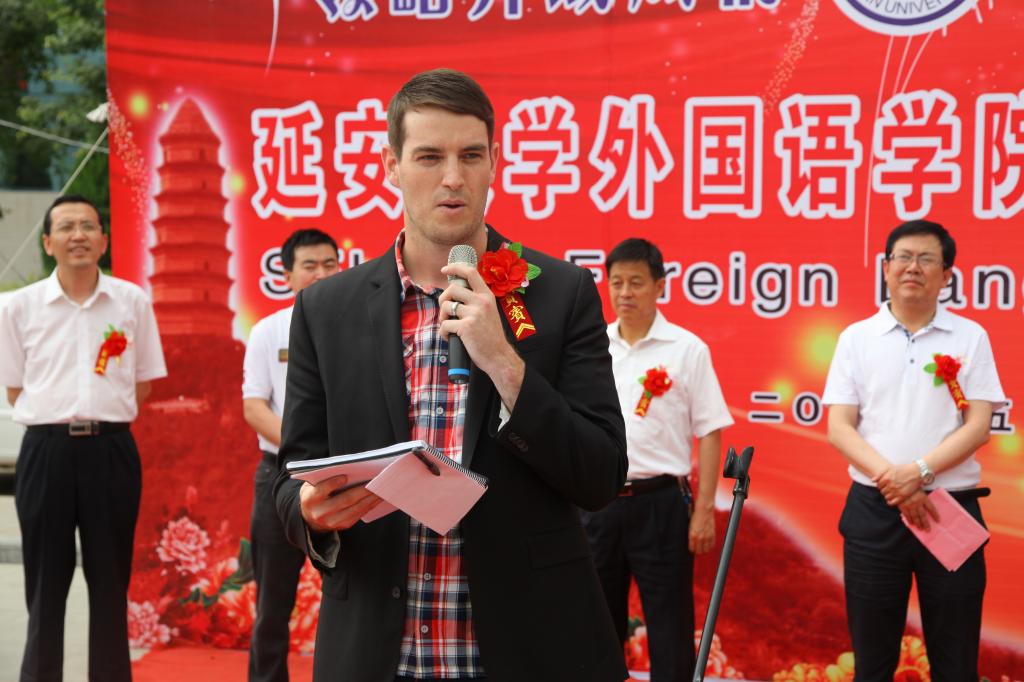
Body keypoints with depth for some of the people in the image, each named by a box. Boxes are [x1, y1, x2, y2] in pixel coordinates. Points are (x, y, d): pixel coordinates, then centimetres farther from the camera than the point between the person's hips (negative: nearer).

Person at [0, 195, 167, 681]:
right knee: (45, 579, 5)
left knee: (111, 578, 7)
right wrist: (58, 419, -1)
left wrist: (99, 417, 0)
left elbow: (142, 383, 10)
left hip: (111, 449, 1)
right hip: (46, 450, 0)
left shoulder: (131, 301, 2)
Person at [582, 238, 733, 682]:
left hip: (659, 503, -3)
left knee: (669, 628, 2)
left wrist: (704, 511, -9)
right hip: (598, 502, 4)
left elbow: (709, 434, -3)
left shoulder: (687, 350, -3)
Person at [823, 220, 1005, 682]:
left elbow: (978, 427, -3)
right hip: (874, 510, 1)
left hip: (951, 508, 0)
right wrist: (892, 479, -16)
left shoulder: (970, 338, 4)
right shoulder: (856, 338, 5)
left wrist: (920, 472, -18)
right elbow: (839, 428, -1)